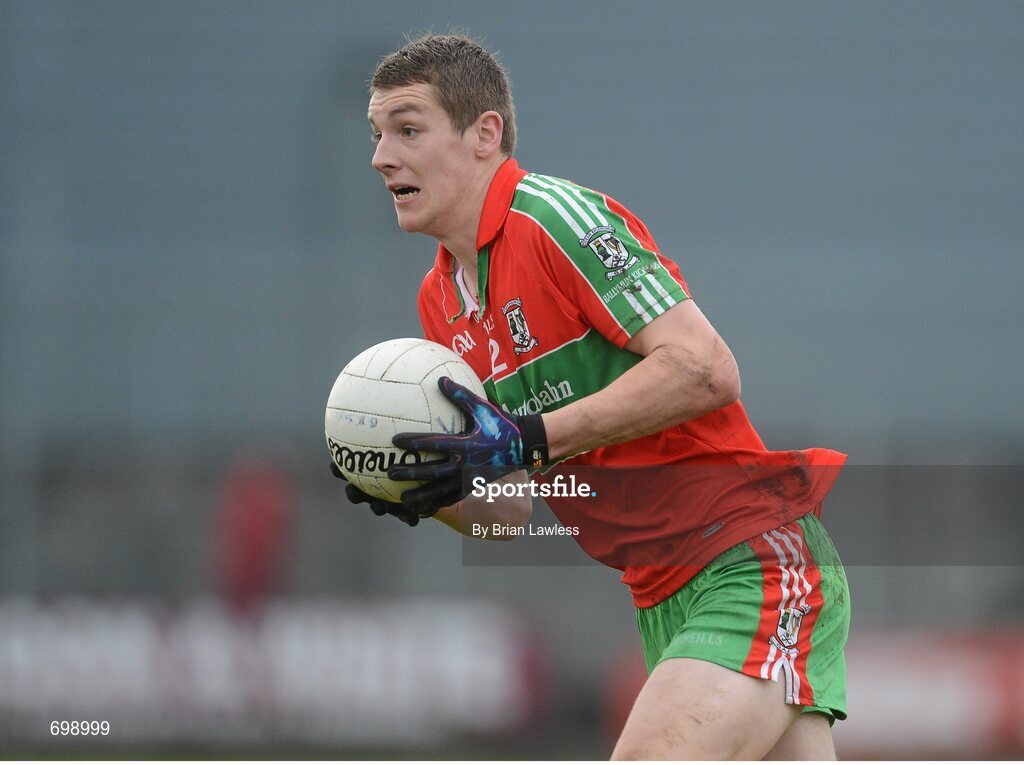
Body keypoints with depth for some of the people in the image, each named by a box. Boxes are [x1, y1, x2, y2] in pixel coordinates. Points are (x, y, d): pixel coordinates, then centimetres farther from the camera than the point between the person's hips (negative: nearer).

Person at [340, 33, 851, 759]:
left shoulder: (554, 215, -13)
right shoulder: (441, 299, 15)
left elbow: (707, 370, -22)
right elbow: (513, 507, 19)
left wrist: (527, 441, -23)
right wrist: (431, 495, -3)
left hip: (755, 565, -9)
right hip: (664, 598, 9)